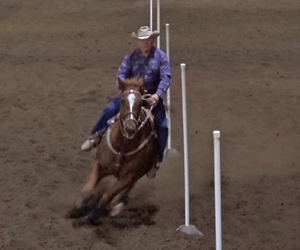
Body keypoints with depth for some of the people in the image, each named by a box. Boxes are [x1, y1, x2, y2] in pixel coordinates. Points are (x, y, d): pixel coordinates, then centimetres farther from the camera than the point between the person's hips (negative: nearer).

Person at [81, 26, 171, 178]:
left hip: (153, 96, -1)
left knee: (162, 127, -16)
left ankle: (156, 161, -1)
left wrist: (158, 94, -30)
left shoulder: (161, 57, -5)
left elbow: (165, 79, -12)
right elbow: (121, 75, -6)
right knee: (110, 110, -16)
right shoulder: (131, 57, 0)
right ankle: (95, 137, 5)